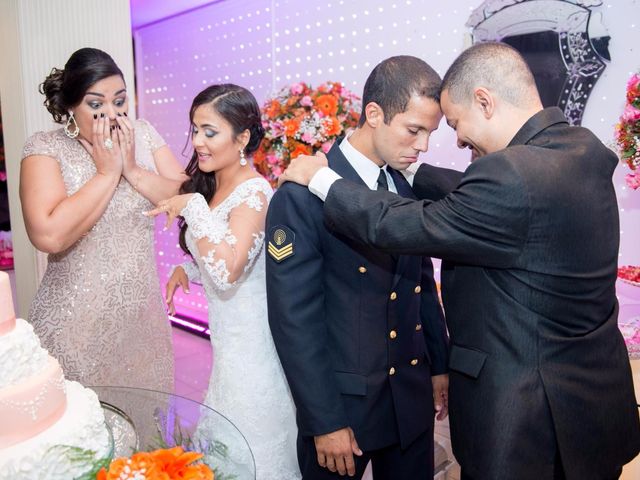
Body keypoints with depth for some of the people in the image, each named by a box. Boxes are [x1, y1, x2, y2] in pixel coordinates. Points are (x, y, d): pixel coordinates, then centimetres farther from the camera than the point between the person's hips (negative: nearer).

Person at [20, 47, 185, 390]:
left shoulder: (143, 135, 1)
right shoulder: (45, 148, -10)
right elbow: (48, 235, -24)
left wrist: (133, 170, -15)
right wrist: (107, 172, -18)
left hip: (143, 311, 4)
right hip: (77, 320, -3)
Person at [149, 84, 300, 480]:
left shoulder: (253, 192, -20)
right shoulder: (210, 185, 7)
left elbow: (227, 270, -34)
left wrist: (192, 205, -27)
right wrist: (187, 270, 1)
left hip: (252, 346, -8)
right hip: (230, 343, 8)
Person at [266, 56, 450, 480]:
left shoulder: (408, 190, 2)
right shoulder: (302, 196, -17)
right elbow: (295, 317, -17)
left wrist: (439, 366, 13)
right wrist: (325, 421, -14)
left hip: (413, 397, 6)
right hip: (343, 401, -5)